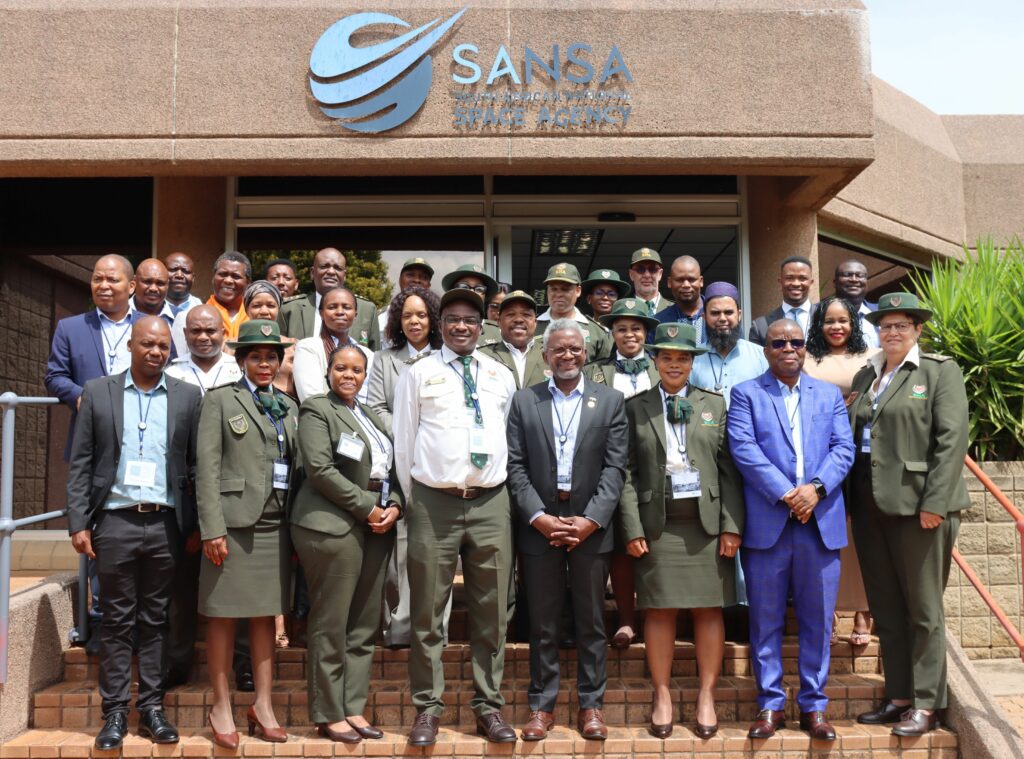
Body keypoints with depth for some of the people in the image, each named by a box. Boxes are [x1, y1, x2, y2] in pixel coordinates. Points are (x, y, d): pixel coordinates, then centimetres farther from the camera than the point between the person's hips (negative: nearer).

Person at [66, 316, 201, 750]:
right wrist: (78, 523, -4)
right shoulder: (97, 393, 5)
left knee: (155, 621, 8)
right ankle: (115, 713, 14)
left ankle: (151, 709, 17)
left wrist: (197, 526, 0)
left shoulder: (187, 397, 5)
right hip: (115, 523, 0)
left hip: (165, 524, 1)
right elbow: (80, 464, 3)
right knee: (116, 622, 6)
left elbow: (197, 465, 5)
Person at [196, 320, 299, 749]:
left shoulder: (287, 406, 15)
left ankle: (263, 706, 17)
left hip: (276, 525, 5)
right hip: (235, 523, -4)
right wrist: (212, 528, -14)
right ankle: (221, 707, 14)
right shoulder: (220, 400, 1)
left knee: (265, 615, 9)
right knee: (225, 615, 3)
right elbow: (207, 468, -6)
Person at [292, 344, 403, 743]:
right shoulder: (316, 410, -1)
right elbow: (320, 469, -12)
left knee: (364, 625, 8)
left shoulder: (371, 416, 21)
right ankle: (328, 714, 9)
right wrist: (367, 508, -12)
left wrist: (394, 506, -1)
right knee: (331, 624, -1)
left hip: (376, 528, 7)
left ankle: (353, 708, 16)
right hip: (334, 526, -7)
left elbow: (391, 469, 19)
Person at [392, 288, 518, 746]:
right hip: (434, 502, -2)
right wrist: (414, 499, 5)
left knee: (491, 613, 7)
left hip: (491, 503, 3)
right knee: (427, 612, 3)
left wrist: (502, 491, 13)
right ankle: (428, 708, 14)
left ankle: (488, 707, 18)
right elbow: (403, 442, 5)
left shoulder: (501, 377, 12)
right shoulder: (418, 374, 3)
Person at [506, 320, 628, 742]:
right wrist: (538, 516, -11)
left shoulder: (610, 401, 6)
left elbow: (615, 467, -1)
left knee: (591, 623, 8)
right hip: (538, 527, 0)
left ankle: (591, 705, 18)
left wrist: (590, 520, -11)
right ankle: (541, 706, 17)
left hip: (591, 527, 0)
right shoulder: (524, 401, 7)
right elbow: (515, 466, 1)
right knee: (543, 624, 7)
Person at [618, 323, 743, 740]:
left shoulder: (714, 404, 9)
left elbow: (729, 469, 4)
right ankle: (662, 697, 15)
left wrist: (732, 525, -4)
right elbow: (627, 472, 1)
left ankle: (706, 697, 15)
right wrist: (632, 528, -6)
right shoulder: (636, 408, 6)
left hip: (707, 522, 1)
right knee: (659, 609, 3)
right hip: (658, 524, -1)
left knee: (708, 609, 4)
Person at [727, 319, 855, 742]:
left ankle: (813, 706, 18)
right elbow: (743, 448, -7)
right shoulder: (746, 394, 6)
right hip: (766, 523, -2)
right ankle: (770, 705, 15)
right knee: (766, 620, 4)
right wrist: (785, 494, -15)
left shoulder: (830, 395, 15)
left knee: (817, 620, 7)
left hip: (821, 522, 2)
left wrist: (816, 488, -13)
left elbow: (843, 448, 5)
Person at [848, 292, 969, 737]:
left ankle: (926, 705, 11)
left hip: (918, 504, -6)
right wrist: (851, 501, 8)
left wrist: (934, 502, -17)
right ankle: (898, 697, 20)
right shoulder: (865, 377, 15)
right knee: (886, 609, 11)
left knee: (923, 609, 2)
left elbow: (951, 439, -10)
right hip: (871, 505, 6)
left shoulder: (940, 371, -2)